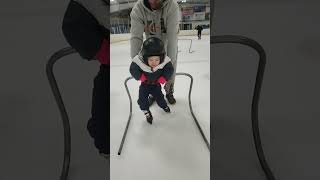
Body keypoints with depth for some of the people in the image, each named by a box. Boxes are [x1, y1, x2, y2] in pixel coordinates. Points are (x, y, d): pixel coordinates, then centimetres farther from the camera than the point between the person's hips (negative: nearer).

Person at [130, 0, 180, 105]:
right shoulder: (138, 9, -25)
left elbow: (172, 36, -36)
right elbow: (136, 36, -29)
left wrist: (171, 61, -38)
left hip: (169, 44, -1)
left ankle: (169, 92, 30)